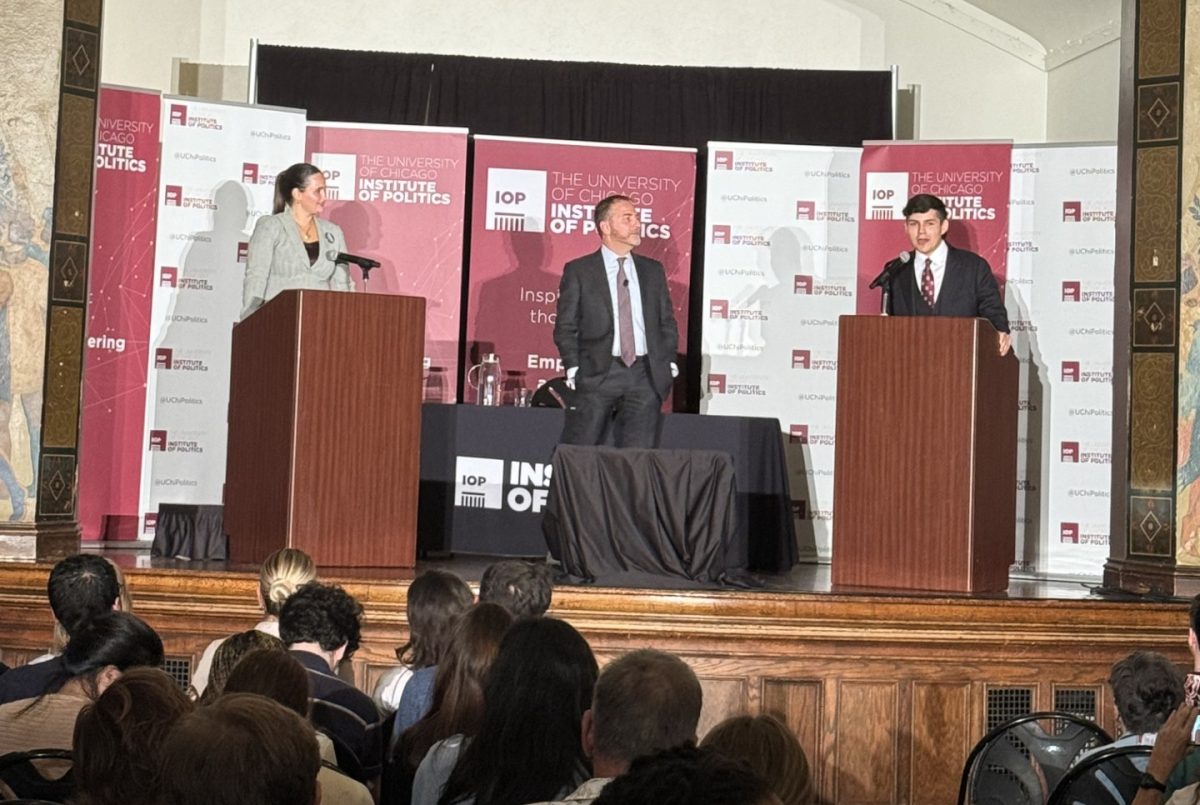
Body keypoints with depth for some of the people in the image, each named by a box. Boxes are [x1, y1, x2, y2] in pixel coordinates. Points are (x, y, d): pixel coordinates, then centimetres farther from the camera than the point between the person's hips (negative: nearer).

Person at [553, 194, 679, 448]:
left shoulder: (653, 270, 15)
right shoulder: (578, 271, 4)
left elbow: (667, 322, 17)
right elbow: (565, 327, 3)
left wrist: (669, 363, 5)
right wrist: (574, 369, -6)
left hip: (645, 375, 3)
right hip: (597, 374, -3)